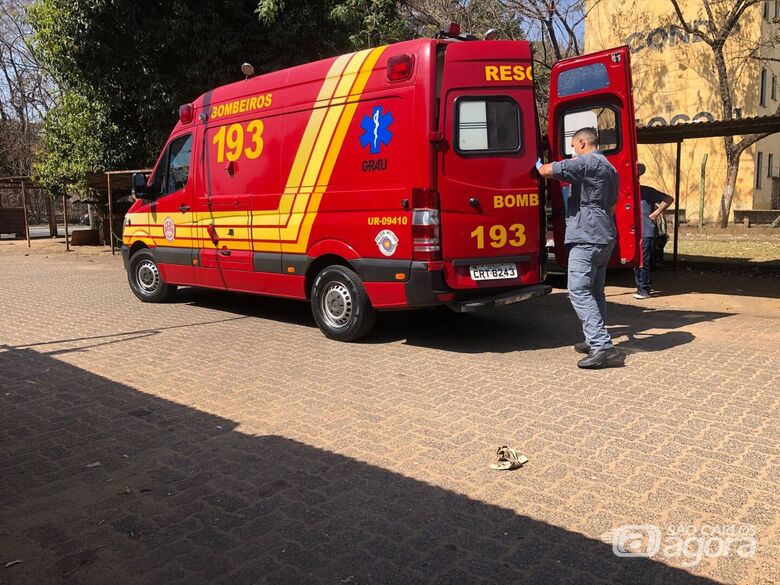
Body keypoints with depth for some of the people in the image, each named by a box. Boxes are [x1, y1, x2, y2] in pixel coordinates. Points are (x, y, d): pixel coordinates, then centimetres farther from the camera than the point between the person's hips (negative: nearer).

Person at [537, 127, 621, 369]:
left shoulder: (586, 162, -10)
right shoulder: (610, 168, 22)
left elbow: (547, 170, -15)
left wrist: (539, 166, 8)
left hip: (587, 237, -10)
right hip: (606, 237, 10)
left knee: (579, 291, -12)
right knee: (595, 291, 15)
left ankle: (603, 347, -18)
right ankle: (597, 342, 22)